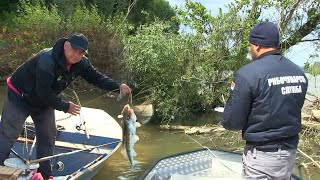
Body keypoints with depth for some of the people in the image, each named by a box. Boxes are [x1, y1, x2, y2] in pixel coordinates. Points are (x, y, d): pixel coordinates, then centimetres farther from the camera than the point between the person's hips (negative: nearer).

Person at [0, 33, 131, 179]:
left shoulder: (81, 63, -12)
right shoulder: (47, 60, -35)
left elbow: (96, 77, -3)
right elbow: (43, 92, -33)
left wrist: (118, 87, -17)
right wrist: (65, 107, -22)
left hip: (43, 101, 8)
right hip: (20, 96, -7)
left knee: (48, 136, 8)